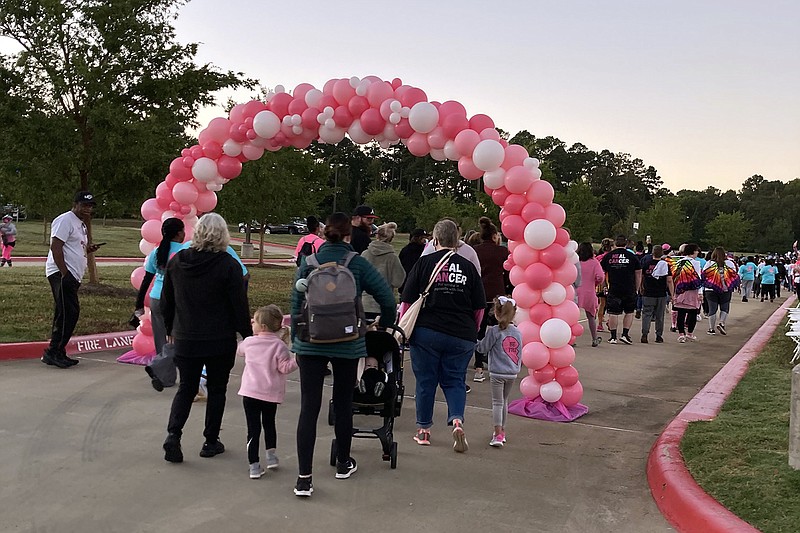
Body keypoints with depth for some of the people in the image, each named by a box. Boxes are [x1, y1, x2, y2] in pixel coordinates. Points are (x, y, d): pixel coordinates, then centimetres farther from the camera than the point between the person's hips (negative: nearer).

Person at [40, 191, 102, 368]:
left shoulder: (80, 224, 23)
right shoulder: (65, 220, -8)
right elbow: (55, 247, -16)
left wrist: (88, 249, 10)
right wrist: (64, 273, -21)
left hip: (72, 277, 10)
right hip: (62, 274, -10)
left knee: (65, 314, 11)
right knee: (69, 312, -14)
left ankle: (57, 353, 16)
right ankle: (53, 352, -9)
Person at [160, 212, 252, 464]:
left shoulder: (176, 261, 1)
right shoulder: (228, 264, -14)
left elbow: (166, 301, 10)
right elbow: (240, 305, -11)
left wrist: (170, 328, 23)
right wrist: (248, 336, -1)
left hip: (185, 340, 3)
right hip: (220, 342, -3)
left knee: (186, 387, 16)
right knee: (216, 389, 12)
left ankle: (173, 433, -3)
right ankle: (211, 441, 18)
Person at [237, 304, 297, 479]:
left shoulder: (249, 342, 0)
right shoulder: (279, 345, -8)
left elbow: (239, 351, 22)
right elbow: (284, 368, -11)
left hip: (250, 392, 0)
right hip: (271, 394, 0)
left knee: (253, 428, 2)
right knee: (269, 423, 23)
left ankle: (254, 465, 0)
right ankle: (271, 455, 25)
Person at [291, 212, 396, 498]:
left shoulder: (308, 263, 1)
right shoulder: (358, 264, -5)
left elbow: (296, 305, 5)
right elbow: (387, 296, -5)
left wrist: (295, 340, 14)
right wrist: (385, 325, 13)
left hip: (310, 344, 1)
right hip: (347, 345, -1)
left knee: (309, 407, 1)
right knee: (343, 404, 16)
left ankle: (304, 476, -3)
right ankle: (343, 464, 31)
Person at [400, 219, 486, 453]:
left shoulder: (424, 263, -3)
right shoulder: (468, 267, 3)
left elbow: (407, 301, -3)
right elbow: (480, 307, 7)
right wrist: (472, 332, 21)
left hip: (426, 332, -1)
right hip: (461, 336, 1)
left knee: (426, 381, 10)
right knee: (454, 380, 12)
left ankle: (423, 430, 19)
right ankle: (457, 420, -10)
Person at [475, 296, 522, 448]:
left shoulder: (494, 331, -12)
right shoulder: (518, 333, 4)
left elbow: (483, 348, -4)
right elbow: (520, 355, 14)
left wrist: (475, 343, 14)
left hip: (497, 373, -5)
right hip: (512, 373, 5)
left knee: (497, 403, -2)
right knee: (504, 402, 19)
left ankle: (498, 434, -10)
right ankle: (502, 431, 29)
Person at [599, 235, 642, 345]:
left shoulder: (608, 256, 3)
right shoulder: (632, 256, 1)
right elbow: (638, 275, 5)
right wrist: (637, 289, 14)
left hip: (613, 290, 0)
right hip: (629, 290, 0)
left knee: (613, 313, 4)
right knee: (629, 312, 13)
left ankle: (613, 336, 4)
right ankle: (625, 334, 7)